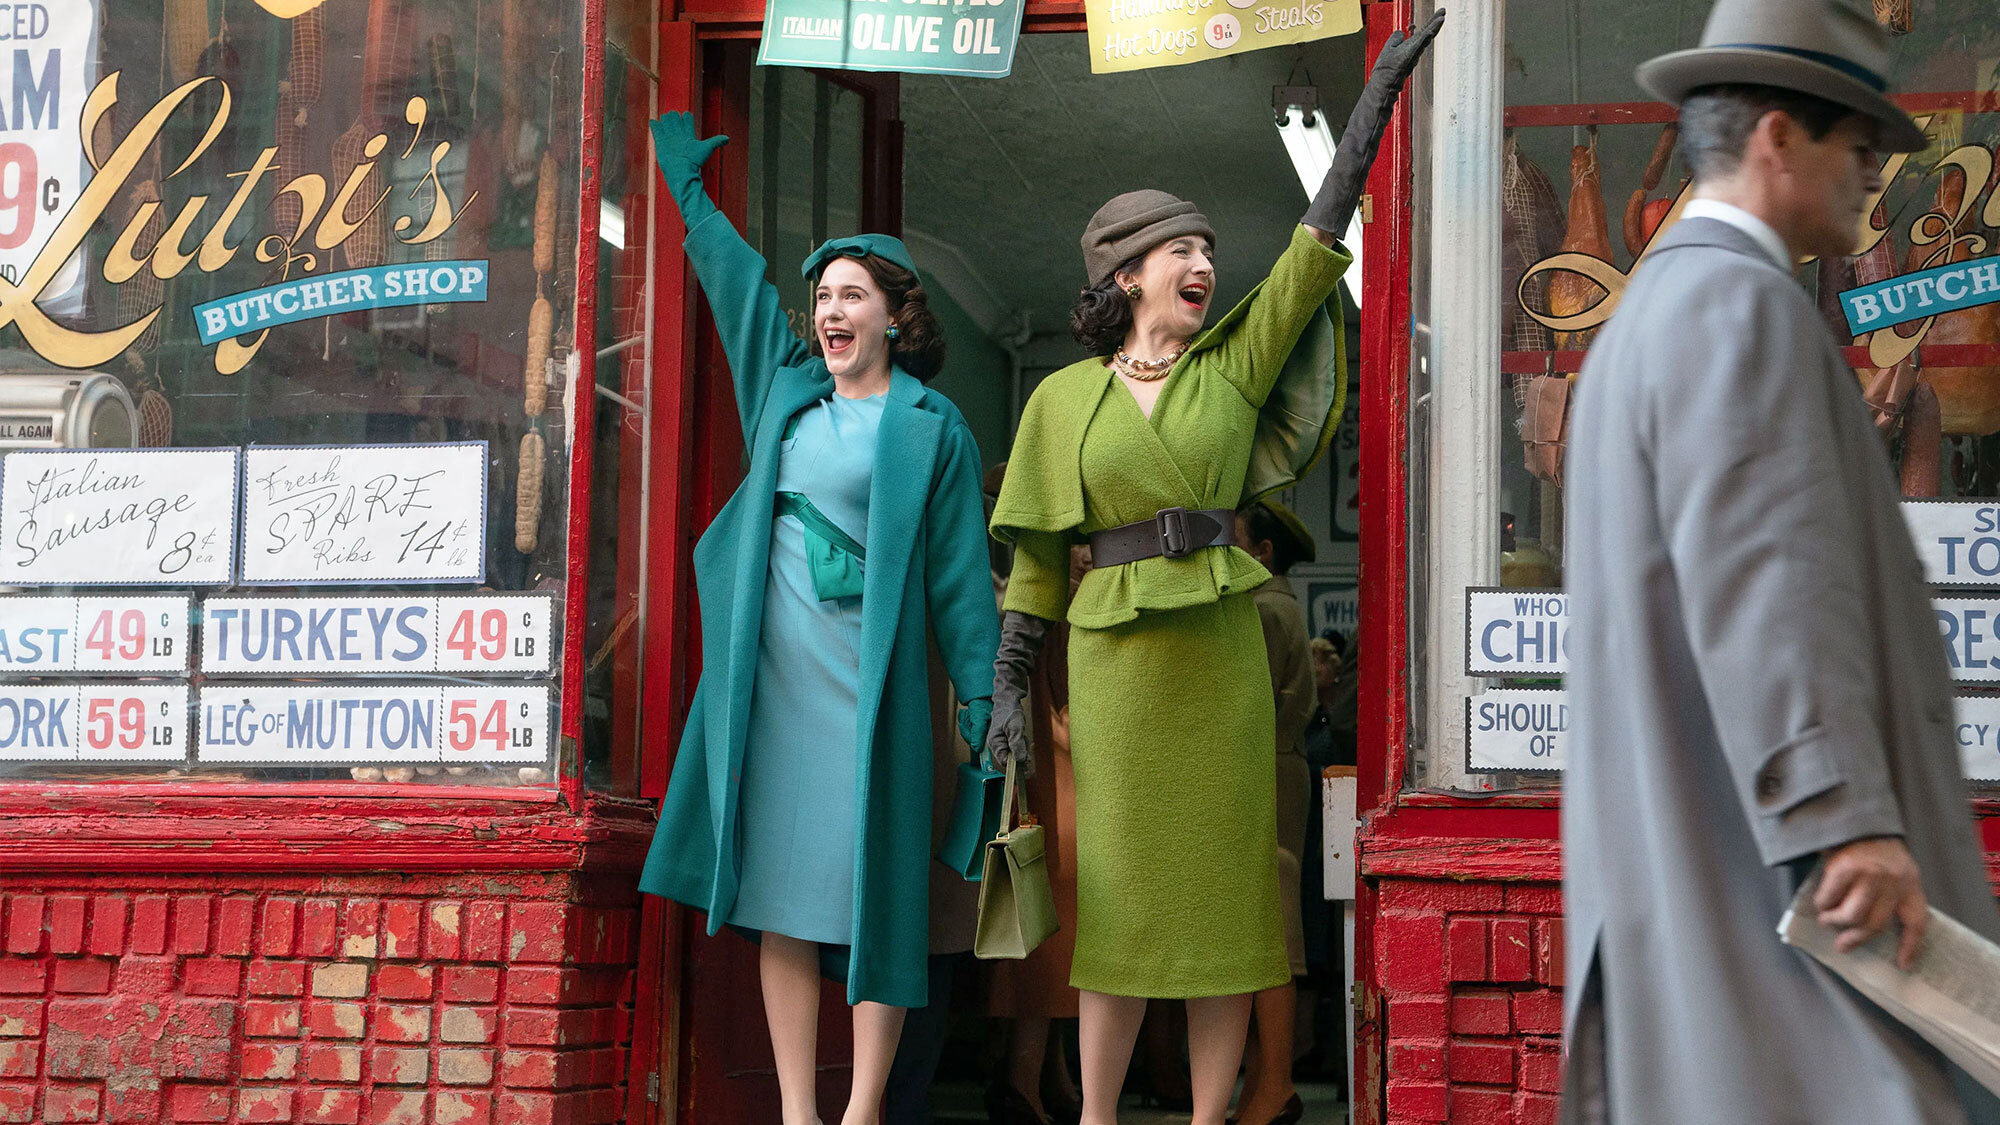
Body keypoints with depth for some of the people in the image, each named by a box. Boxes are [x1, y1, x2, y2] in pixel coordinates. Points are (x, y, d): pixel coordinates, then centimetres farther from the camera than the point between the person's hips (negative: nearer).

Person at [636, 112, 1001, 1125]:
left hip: (868, 675, -5)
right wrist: (684, 176, 37)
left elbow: (960, 573, -1)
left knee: (870, 887, -5)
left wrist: (980, 698, -5)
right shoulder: (789, 384, 13)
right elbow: (733, 270, 26)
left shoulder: (929, 427, 1)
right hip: (773, 671, 5)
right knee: (782, 891, 3)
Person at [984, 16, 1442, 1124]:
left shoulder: (1235, 364, 7)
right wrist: (1009, 686, 3)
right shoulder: (1064, 399, 5)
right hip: (1114, 658, -1)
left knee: (1226, 885, 2)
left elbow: (1322, 231, 5)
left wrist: (1384, 81, 3)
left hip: (1223, 656, 1)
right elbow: (1038, 556, 8)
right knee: (1120, 892, 1)